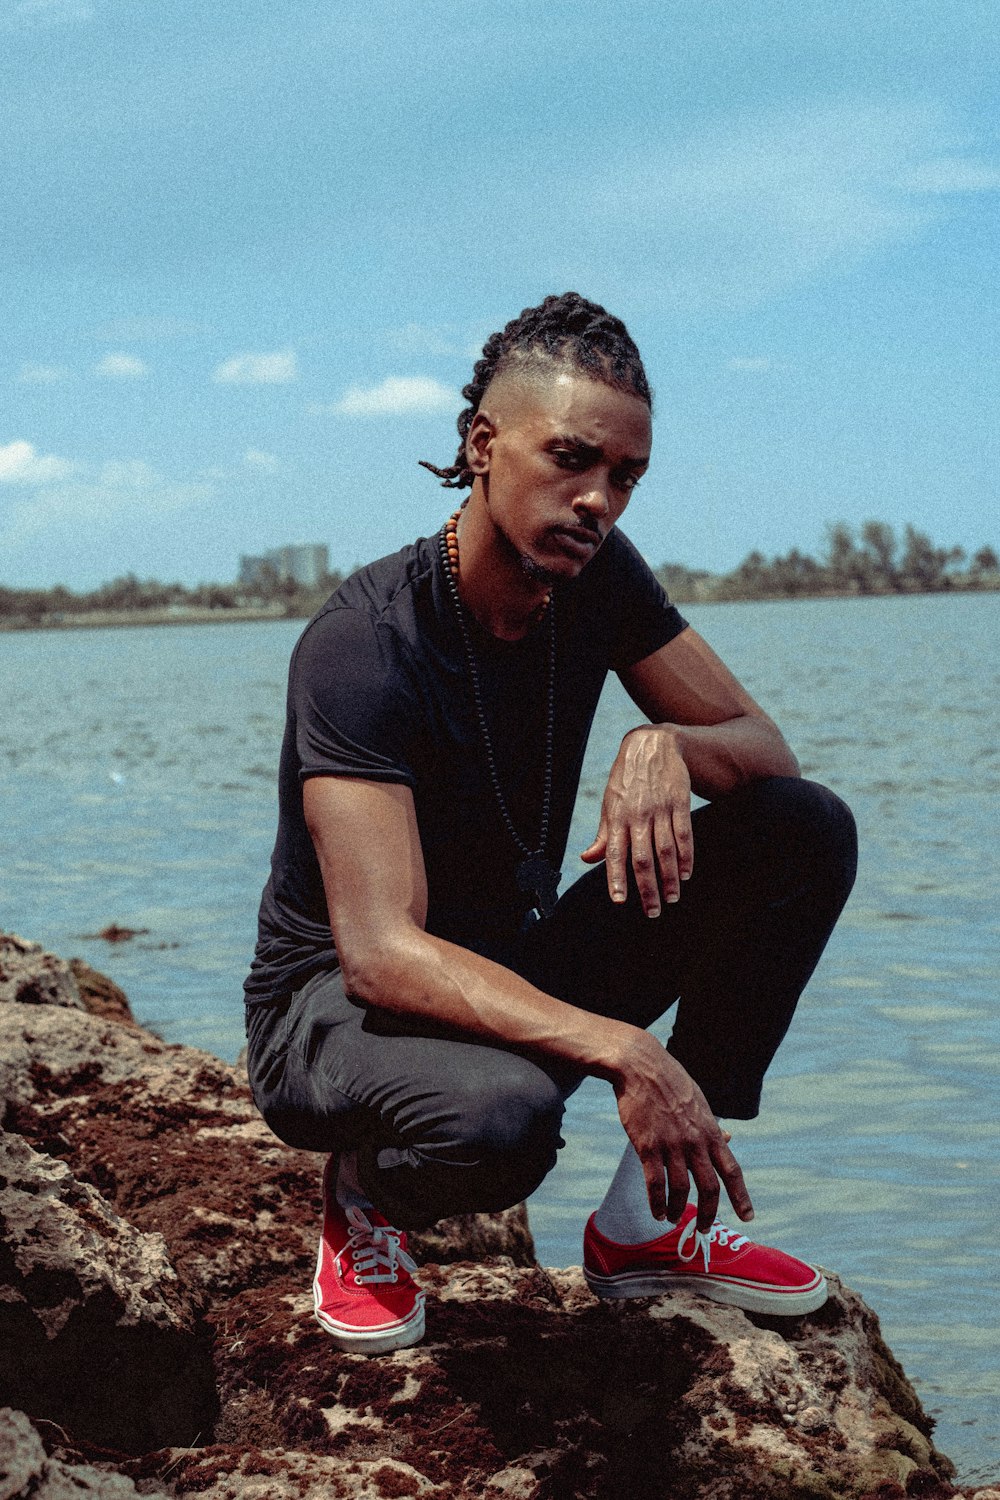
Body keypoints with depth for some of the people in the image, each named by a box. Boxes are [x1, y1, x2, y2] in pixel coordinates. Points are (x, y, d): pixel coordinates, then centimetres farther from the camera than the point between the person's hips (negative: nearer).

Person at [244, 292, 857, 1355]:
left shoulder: (596, 577, -5)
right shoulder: (361, 646, -26)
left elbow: (765, 750, 0)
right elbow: (382, 954, -34)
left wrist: (664, 746, -26)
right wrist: (623, 1051, -44)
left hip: (514, 979, 7)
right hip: (335, 1014, -7)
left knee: (804, 829, -10)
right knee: (498, 1112, -43)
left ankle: (646, 1222, -6)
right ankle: (367, 1193, -3)